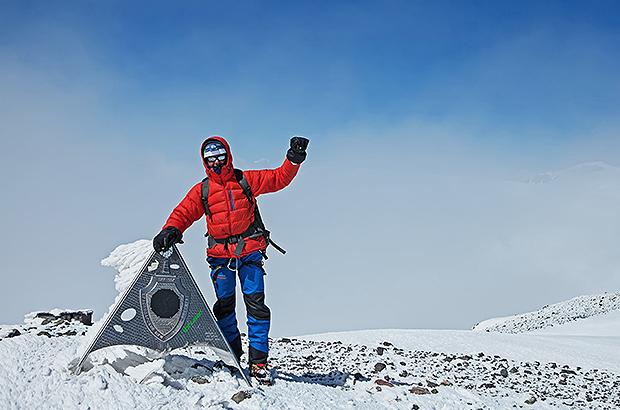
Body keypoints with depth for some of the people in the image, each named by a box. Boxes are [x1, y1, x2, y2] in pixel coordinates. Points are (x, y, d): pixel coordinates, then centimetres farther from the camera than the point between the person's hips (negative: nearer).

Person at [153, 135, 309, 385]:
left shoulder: (245, 180, 5)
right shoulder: (201, 191, 7)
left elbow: (279, 179, 5)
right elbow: (184, 212, -3)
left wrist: (294, 160, -11)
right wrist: (171, 229, -24)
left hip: (250, 252, -1)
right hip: (220, 255, 1)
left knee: (256, 305, -6)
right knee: (224, 306, 1)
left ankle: (258, 363, -2)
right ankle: (232, 358, 15)